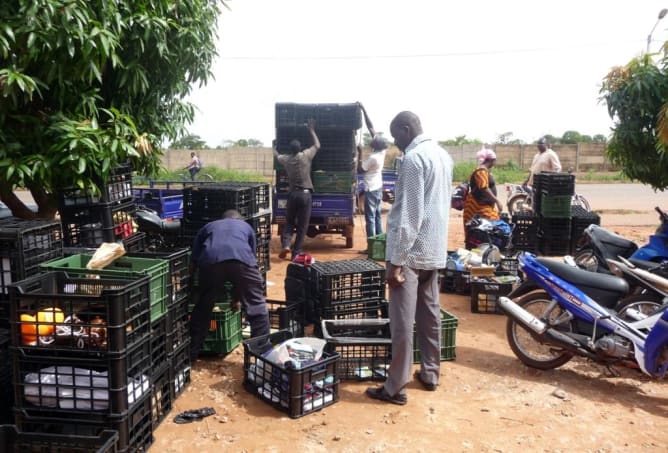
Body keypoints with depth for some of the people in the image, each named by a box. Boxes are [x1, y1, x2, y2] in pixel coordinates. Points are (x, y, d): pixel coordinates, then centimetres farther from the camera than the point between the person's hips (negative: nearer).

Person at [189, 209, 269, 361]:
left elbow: (193, 261, 33)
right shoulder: (246, 226, 38)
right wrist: (237, 296, 48)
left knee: (202, 308, 20)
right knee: (257, 307, 12)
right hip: (241, 259, -1)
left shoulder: (208, 226, 39)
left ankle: (191, 353, 29)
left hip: (211, 261, 1)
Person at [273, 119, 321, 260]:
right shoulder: (305, 156, -4)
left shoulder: (286, 159, 5)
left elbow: (276, 155, 28)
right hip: (305, 194, -2)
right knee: (302, 226, 4)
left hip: (292, 194, 2)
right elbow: (317, 145, 13)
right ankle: (296, 253, 4)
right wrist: (311, 130, 22)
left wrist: (274, 146, 49)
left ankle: (285, 245, -4)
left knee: (289, 222, 17)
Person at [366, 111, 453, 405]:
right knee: (430, 315, 17)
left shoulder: (413, 159, -17)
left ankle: (395, 388, 6)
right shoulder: (443, 155, 13)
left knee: (402, 323, -2)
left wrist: (396, 260, -19)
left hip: (411, 251, -9)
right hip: (435, 250, 9)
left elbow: (409, 215, -22)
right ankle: (430, 374, 28)